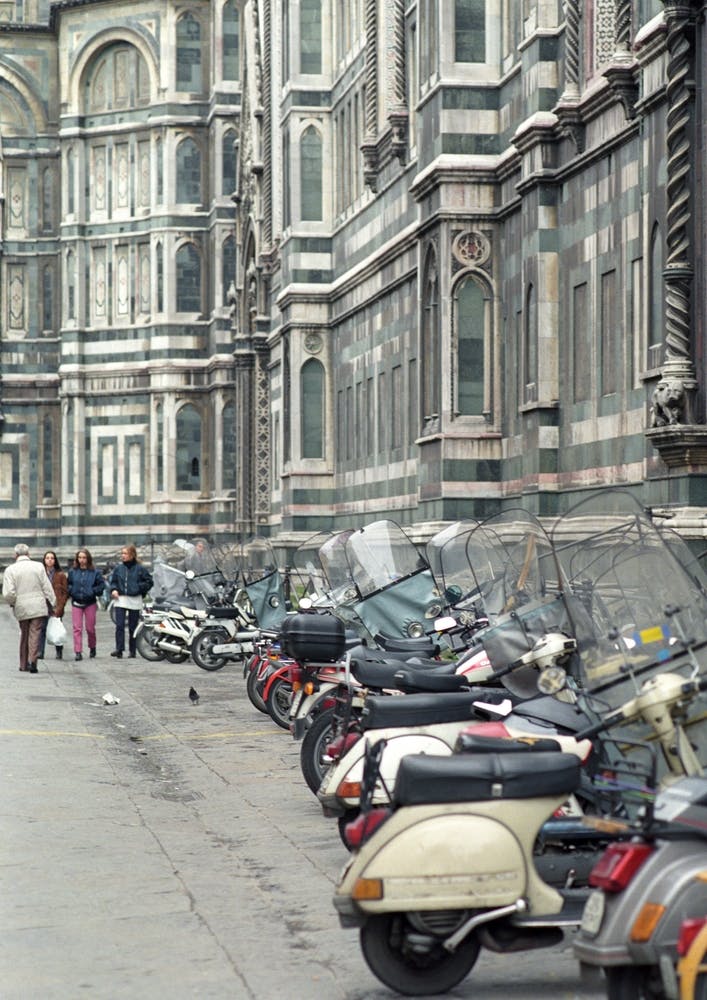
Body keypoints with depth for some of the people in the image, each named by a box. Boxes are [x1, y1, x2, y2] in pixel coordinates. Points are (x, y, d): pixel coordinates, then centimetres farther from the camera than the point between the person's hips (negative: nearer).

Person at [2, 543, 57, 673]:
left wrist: (12, 603, 9)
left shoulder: (10, 570, -3)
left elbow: (8, 593, -10)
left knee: (24, 634, 14)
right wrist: (52, 603, 8)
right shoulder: (38, 566, -1)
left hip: (21, 608, 1)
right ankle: (32, 661, -15)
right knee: (35, 634, 0)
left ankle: (24, 664, 19)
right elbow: (47, 587, 0)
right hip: (38, 607, -1)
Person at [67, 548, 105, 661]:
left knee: (90, 628, 6)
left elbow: (101, 584, 1)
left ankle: (92, 647, 29)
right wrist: (72, 591, -6)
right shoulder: (72, 571, 4)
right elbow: (68, 584, 12)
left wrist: (93, 591, -12)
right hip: (76, 603, 1)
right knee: (77, 628, -6)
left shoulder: (95, 572, -1)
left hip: (90, 603, -1)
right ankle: (78, 652, -6)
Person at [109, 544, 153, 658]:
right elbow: (112, 580, 16)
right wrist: (113, 589, -1)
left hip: (134, 600, -2)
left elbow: (149, 581, 2)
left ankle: (133, 651, 14)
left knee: (133, 627, 6)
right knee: (119, 625, -10)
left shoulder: (139, 568, -3)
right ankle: (119, 649, -11)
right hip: (121, 600, 2)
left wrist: (139, 588, -9)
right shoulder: (118, 568, 5)